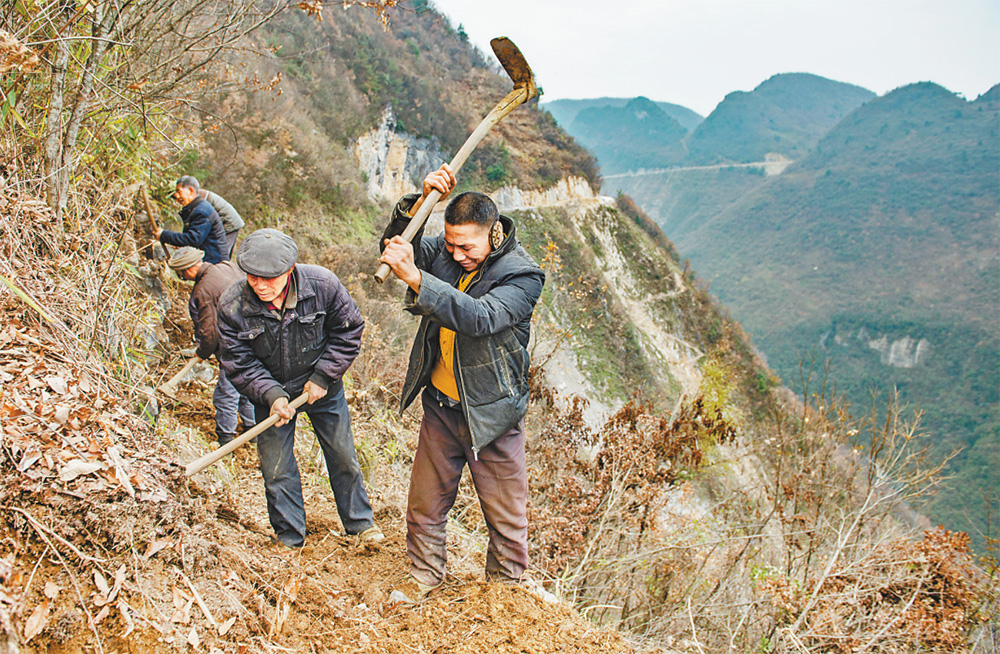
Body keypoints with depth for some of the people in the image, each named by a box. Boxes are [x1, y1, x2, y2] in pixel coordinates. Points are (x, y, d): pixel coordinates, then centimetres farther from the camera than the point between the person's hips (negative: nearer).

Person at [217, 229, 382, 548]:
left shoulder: (322, 284, -25)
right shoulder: (231, 305, -23)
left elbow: (348, 331, -10)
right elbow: (239, 363, -12)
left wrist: (322, 377, -14)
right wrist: (271, 395, -26)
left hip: (322, 386, 0)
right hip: (270, 391, 0)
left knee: (343, 456, 12)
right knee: (276, 467, 6)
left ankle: (360, 521, 34)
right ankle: (289, 537, 28)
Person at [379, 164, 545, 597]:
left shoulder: (522, 276, -18)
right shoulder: (444, 252, -1)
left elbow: (480, 317, -33)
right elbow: (394, 248, -4)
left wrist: (415, 278, -39)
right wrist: (423, 199, -19)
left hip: (490, 413, -4)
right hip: (440, 404, 5)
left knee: (505, 513, 9)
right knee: (426, 501, 15)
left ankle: (507, 587, 30)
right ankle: (424, 576, 36)